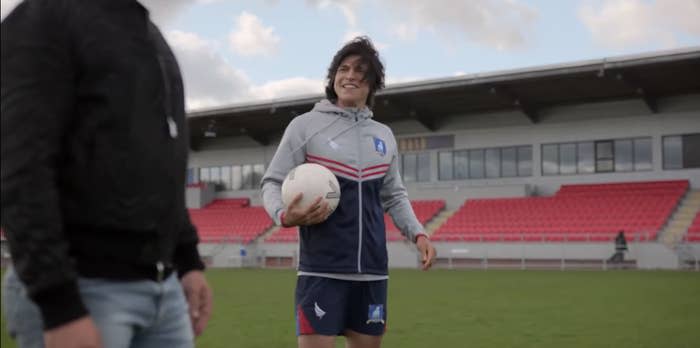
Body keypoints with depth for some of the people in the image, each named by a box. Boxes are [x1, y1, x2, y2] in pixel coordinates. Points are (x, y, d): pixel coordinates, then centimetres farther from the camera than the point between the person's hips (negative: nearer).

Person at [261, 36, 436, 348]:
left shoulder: (384, 135, 14)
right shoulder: (305, 125, 0)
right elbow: (273, 182, -1)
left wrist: (417, 233, 6)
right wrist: (285, 215, -22)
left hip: (372, 272, 5)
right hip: (322, 270, -5)